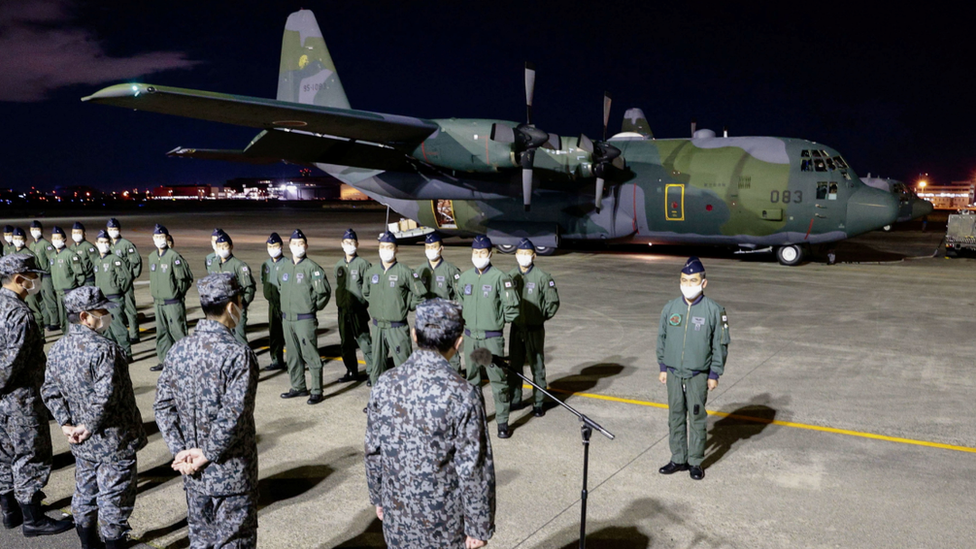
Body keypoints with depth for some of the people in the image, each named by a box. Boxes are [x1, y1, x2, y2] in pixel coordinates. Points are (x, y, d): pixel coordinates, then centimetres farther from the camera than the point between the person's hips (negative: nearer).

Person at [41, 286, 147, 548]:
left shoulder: (58, 349, 2)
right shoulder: (104, 350, -24)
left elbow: (50, 390, 5)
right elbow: (107, 395, -29)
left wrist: (66, 424, 2)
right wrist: (90, 427, -16)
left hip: (82, 445, 8)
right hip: (114, 443, -8)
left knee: (84, 496, 23)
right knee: (114, 500, 6)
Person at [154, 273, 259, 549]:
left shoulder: (179, 350, -1)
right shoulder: (238, 355, -20)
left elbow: (163, 405, 0)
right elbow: (233, 416, -25)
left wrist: (180, 452, -2)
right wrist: (207, 454, -13)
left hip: (193, 474, 6)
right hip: (232, 474, -6)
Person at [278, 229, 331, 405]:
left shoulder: (312, 268, -11)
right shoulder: (284, 268, 10)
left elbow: (324, 291, -12)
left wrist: (313, 307, -4)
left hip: (305, 319, -7)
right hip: (287, 318, 7)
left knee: (310, 355, -5)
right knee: (292, 356, 15)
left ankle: (317, 392, 3)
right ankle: (298, 387, 28)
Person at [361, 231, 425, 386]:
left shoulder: (404, 272, -9)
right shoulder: (372, 272, 5)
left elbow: (420, 294, -4)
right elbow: (366, 292, 23)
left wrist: (406, 307, -1)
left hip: (397, 328, -5)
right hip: (377, 326, 5)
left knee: (403, 363, -4)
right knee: (377, 363, 14)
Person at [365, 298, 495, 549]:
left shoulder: (384, 384, -9)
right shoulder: (463, 395, -23)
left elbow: (373, 451, 1)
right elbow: (474, 470, -18)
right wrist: (478, 526, -7)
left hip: (396, 512, 4)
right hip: (444, 521, -3)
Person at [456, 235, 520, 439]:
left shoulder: (499, 277, -10)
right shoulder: (464, 277, 6)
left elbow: (512, 305, -9)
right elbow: (459, 303, 19)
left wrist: (499, 320, 1)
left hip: (492, 338, -5)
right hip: (470, 336, 5)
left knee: (498, 379, -2)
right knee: (472, 379, 15)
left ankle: (502, 422, 8)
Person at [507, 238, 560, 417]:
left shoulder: (542, 277, -10)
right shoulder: (511, 275, 3)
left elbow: (553, 301, -4)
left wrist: (543, 317, 0)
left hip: (535, 329, -4)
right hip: (516, 328, 4)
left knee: (537, 367, 4)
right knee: (514, 365, 12)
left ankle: (539, 403, 14)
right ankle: (515, 400, 25)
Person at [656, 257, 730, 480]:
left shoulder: (714, 310, -8)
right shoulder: (670, 308, 0)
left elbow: (720, 344, -3)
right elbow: (662, 338, 10)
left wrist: (714, 374, -3)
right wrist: (663, 367, 10)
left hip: (698, 375, -3)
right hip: (673, 374, 3)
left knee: (697, 418, 5)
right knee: (675, 416, 11)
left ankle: (695, 462, 19)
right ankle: (678, 459, 24)